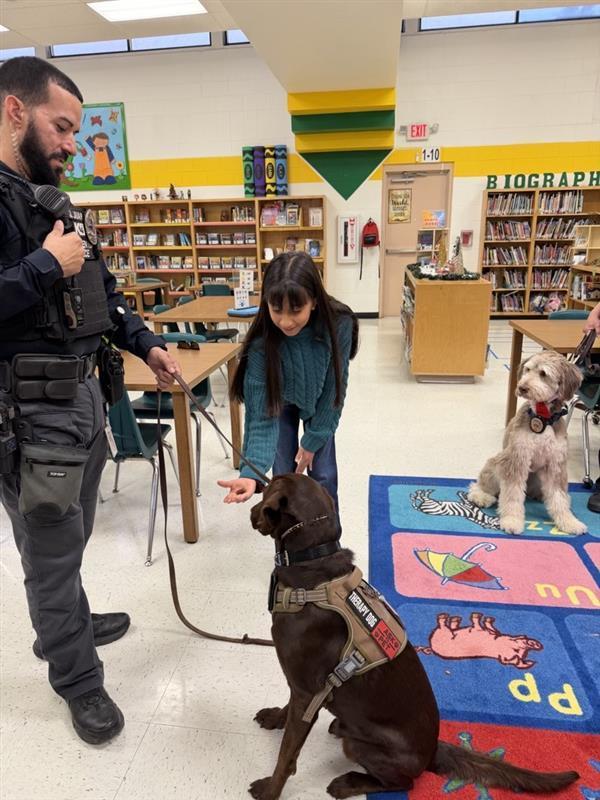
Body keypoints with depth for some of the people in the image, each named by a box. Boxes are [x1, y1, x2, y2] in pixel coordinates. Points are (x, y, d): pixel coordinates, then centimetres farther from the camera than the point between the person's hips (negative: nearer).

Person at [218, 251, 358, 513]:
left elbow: (334, 387, -21)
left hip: (320, 400, 1)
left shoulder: (338, 324, -35)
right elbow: (262, 415, -36)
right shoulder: (262, 340, -37)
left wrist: (313, 440, -14)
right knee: (284, 474, 0)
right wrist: (252, 471, -50)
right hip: (281, 400, 0)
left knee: (323, 473, 3)